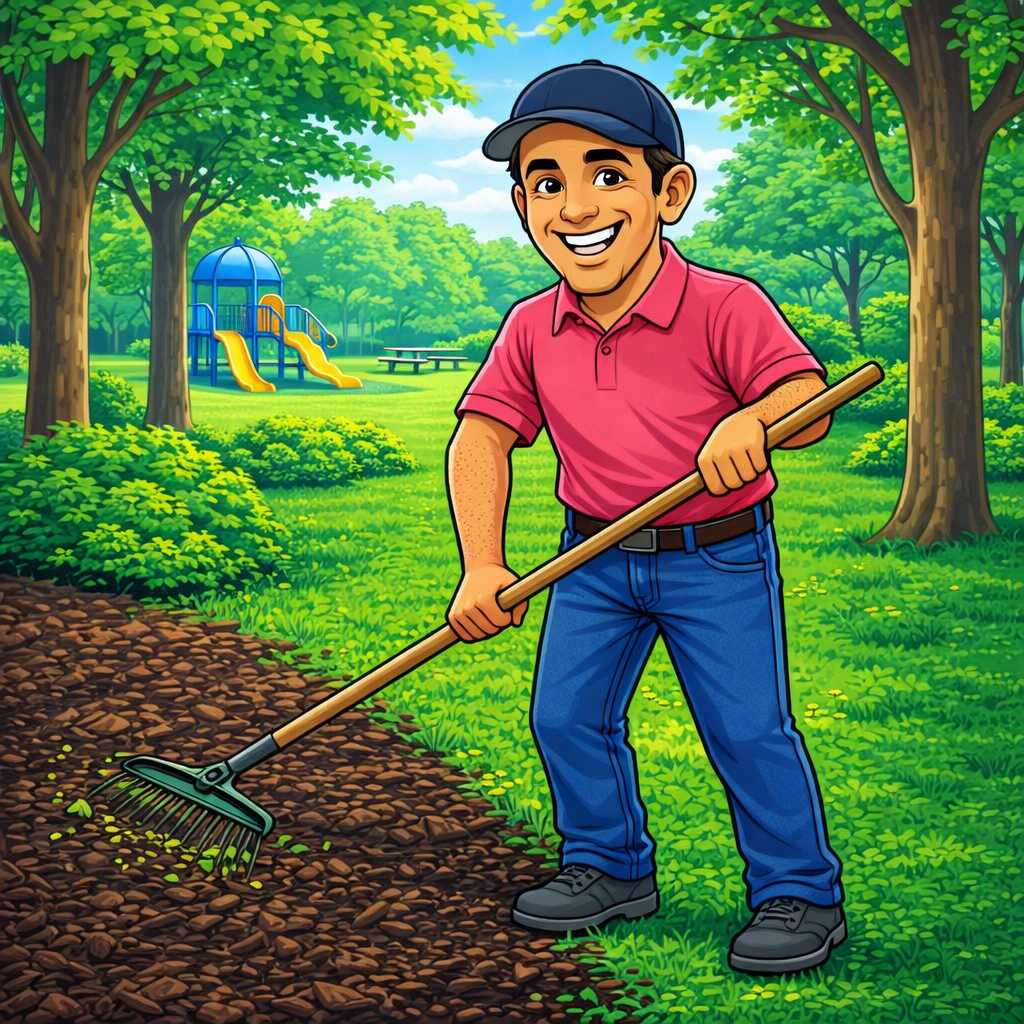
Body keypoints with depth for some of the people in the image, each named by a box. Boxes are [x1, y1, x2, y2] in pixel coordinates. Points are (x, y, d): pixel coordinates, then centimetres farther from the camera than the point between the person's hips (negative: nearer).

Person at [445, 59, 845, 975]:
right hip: (594, 562, 5)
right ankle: (610, 866, 30)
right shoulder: (531, 331, -4)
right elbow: (482, 438, -6)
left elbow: (808, 399, -21)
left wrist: (750, 421, -45)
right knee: (566, 717, 8)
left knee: (747, 729, -3)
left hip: (720, 559, -4)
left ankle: (801, 892, 16)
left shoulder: (727, 307, -17)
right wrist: (482, 566, -18)